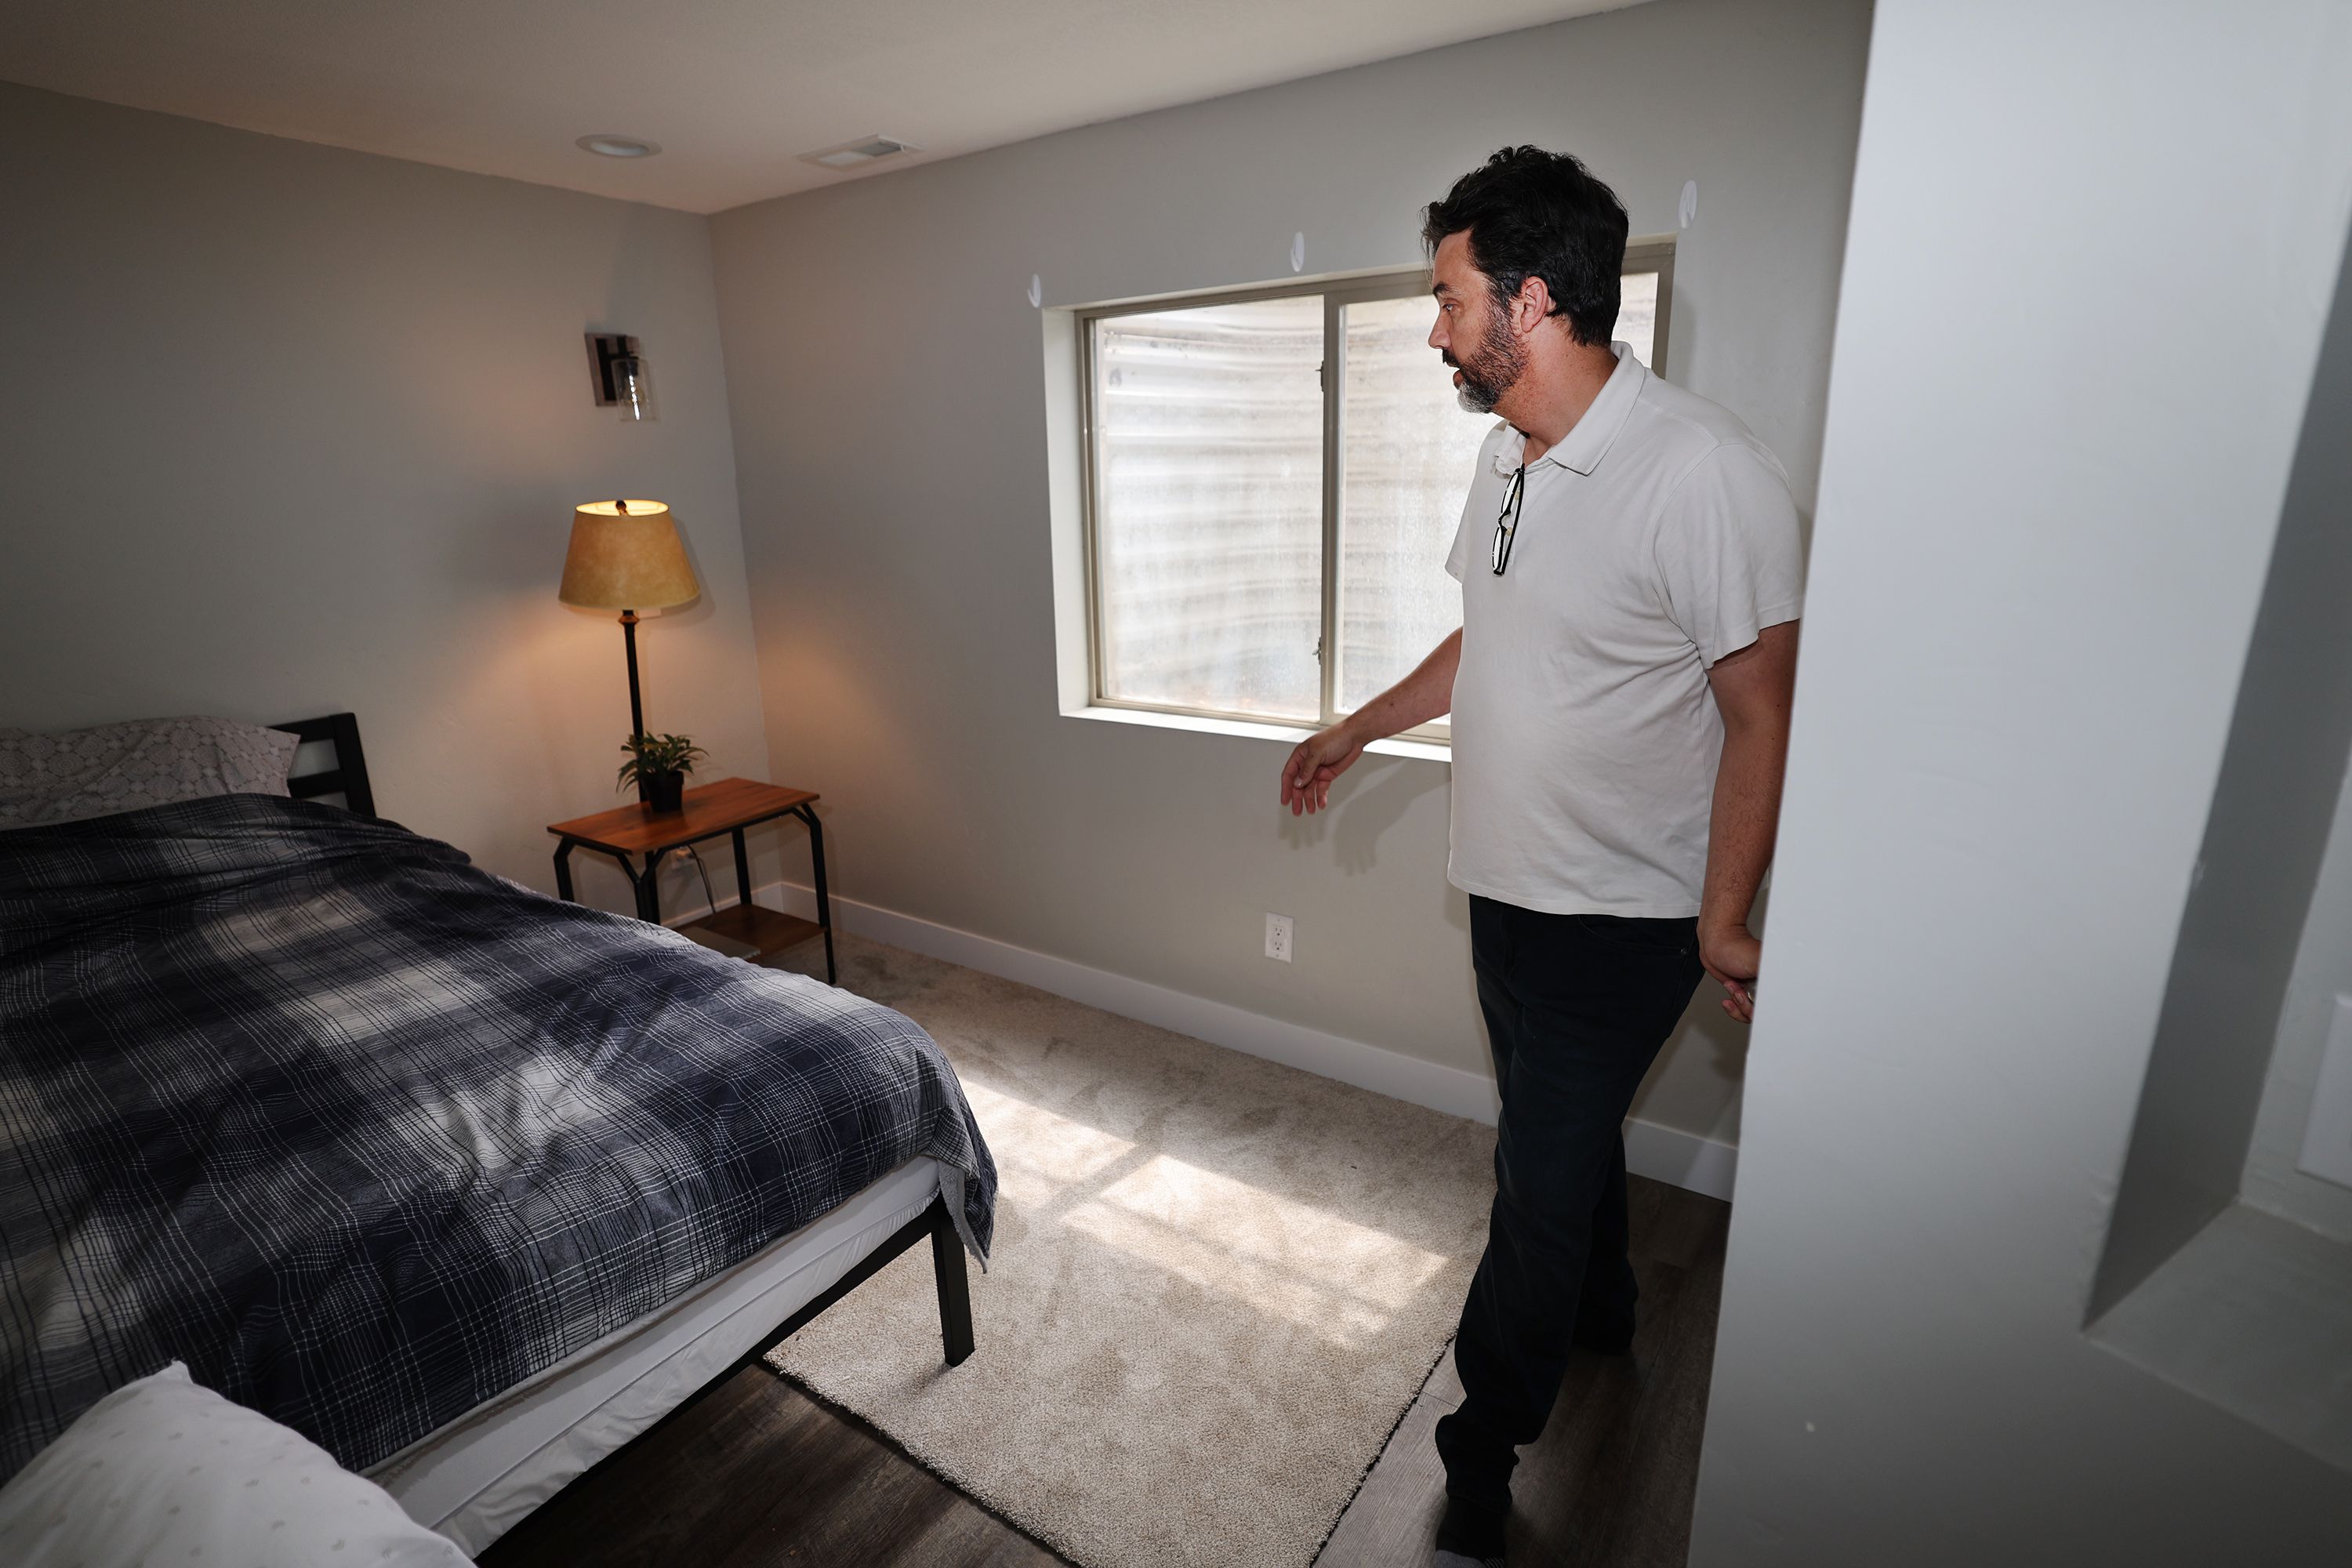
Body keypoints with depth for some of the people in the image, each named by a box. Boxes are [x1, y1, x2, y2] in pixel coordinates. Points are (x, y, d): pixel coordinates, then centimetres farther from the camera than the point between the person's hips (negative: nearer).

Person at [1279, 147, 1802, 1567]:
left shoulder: (1705, 473, -22)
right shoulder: (1510, 453, 4)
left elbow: (1762, 713, -17)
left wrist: (1722, 920, -15)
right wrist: (1357, 731, 20)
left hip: (1623, 915, -7)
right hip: (1509, 884, 8)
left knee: (1541, 1183, 5)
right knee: (1565, 1137, 25)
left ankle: (1483, 1453, 28)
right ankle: (1603, 1321, 52)